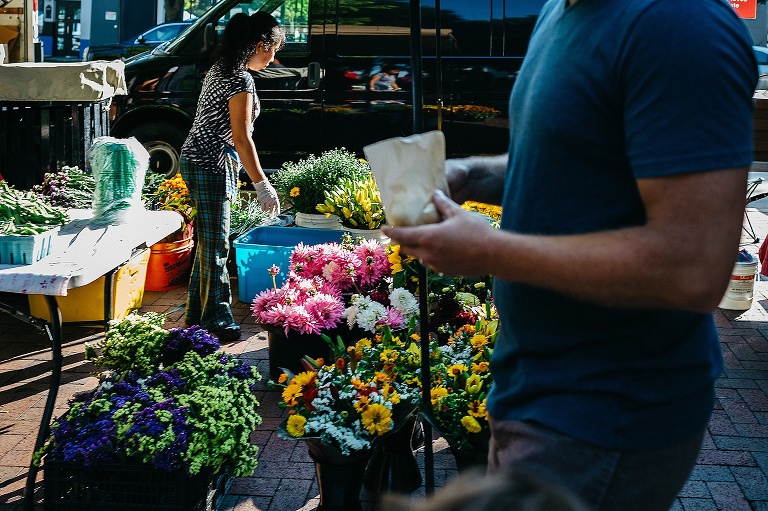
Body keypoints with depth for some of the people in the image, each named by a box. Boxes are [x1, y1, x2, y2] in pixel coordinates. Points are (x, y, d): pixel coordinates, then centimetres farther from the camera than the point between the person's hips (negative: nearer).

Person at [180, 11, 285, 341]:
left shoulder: (220, 69, 14)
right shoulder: (240, 79, -16)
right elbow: (241, 138, -19)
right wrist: (262, 184, -16)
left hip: (198, 162, 10)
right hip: (212, 166, -10)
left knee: (209, 242, 17)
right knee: (216, 246, -2)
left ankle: (196, 314, 26)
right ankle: (217, 321, 7)